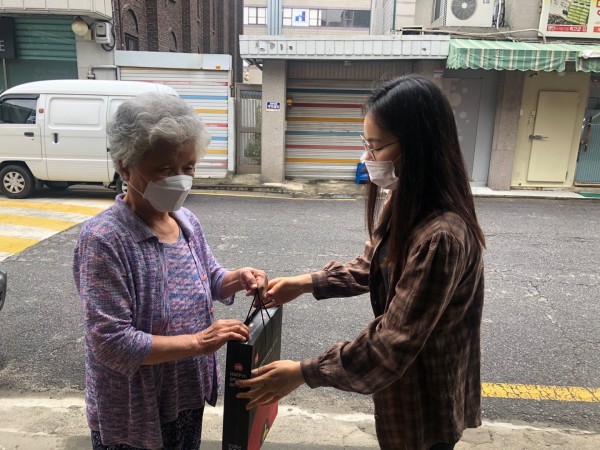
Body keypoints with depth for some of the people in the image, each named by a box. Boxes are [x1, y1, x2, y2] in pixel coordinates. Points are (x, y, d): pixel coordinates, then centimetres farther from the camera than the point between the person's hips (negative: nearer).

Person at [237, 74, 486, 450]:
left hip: (426, 399, -8)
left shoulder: (441, 236, -34)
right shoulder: (402, 203, -4)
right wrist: (307, 282, -4)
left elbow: (392, 342, -30)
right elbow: (372, 267, 8)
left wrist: (304, 372, -23)